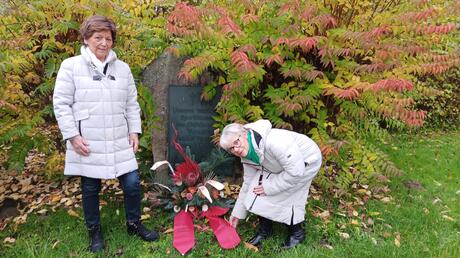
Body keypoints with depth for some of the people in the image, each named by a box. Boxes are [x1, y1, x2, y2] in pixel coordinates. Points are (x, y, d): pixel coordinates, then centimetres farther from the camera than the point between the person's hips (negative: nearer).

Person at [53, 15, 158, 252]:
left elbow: (132, 104, 12)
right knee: (90, 189, 11)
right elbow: (61, 104, -5)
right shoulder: (71, 66, -4)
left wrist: (135, 131, 5)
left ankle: (134, 224, 27)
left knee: (132, 183, 3)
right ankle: (94, 232, 32)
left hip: (119, 142, 3)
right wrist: (72, 136, -10)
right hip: (87, 144, -3)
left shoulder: (122, 68, 8)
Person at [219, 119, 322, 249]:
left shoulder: (272, 141, -38)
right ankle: (264, 230, 15)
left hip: (307, 161, -7)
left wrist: (269, 187, -24)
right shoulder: (246, 157, -10)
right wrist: (237, 213, 8)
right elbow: (248, 184, 3)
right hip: (281, 165, 7)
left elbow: (296, 171, -34)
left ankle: (297, 233, 11)